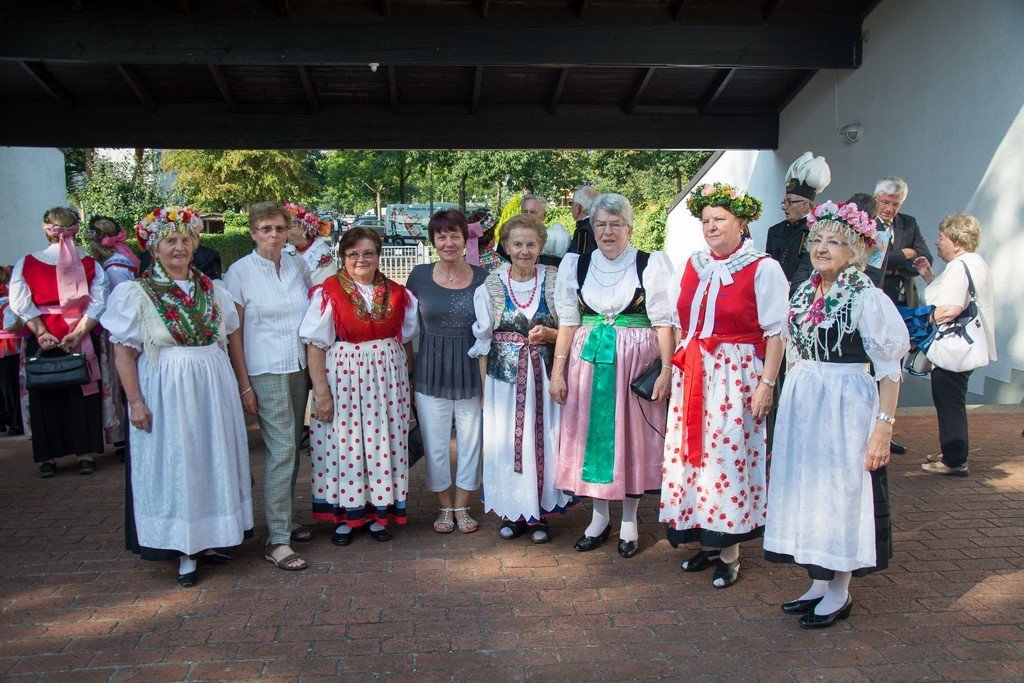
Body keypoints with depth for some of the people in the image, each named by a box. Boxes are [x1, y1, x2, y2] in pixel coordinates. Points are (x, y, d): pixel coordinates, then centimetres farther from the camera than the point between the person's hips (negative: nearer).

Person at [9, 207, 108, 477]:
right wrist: (78, 333, -14)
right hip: (84, 341, 0)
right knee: (83, 394, 9)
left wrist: (42, 334, -11)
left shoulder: (25, 264, -2)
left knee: (46, 397, 10)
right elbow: (97, 303, -11)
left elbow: (22, 304, -10)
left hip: (41, 342, 0)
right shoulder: (90, 265, -1)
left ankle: (48, 458, 16)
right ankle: (85, 454, 11)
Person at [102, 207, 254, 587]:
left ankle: (207, 541, 25)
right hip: (167, 394, -4)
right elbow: (124, 353, -6)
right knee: (174, 467, 2)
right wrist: (135, 401, -12)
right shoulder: (137, 293, -5)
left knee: (213, 463, 11)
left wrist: (235, 382, 7)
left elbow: (232, 336, 15)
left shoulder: (211, 290, 7)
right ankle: (184, 552, 13)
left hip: (213, 390, 5)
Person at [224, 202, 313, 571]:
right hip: (265, 372, -5)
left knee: (292, 447, 10)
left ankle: (283, 519, 26)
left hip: (300, 369, 5)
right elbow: (233, 333, -6)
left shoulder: (298, 266, 8)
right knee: (281, 449, -9)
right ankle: (277, 541, -2)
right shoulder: (240, 271, -5)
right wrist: (244, 384, -10)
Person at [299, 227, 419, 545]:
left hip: (388, 377, 3)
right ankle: (345, 515, 19)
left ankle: (378, 512, 21)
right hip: (343, 378, -3)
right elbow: (315, 346, -7)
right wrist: (321, 392, -11)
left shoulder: (397, 293, 6)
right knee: (344, 442, 3)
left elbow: (408, 340, 12)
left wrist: (409, 381, 6)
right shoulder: (328, 293, -5)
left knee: (383, 441, 7)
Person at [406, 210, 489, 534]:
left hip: (471, 370, 0)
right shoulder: (419, 276, 0)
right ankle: (445, 507, 28)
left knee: (470, 440, 8)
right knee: (435, 443, 8)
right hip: (430, 370, 0)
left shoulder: (481, 277, 0)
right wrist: (409, 367, 1)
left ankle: (462, 506, 27)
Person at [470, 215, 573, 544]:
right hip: (504, 377, 0)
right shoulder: (491, 286, 1)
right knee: (506, 441, 4)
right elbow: (483, 341, 5)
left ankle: (539, 512, 19)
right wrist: (483, 386, 3)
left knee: (542, 440, 3)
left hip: (544, 376, 0)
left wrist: (549, 333, -16)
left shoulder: (554, 280, 0)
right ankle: (512, 512, 20)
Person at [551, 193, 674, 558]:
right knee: (591, 435, 7)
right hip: (588, 362, 3)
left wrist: (666, 369, -13)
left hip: (635, 362, -2)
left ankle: (629, 520, 22)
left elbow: (664, 322, -5)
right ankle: (599, 517, 24)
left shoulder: (651, 264, -1)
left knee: (632, 436, 5)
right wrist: (557, 371, 1)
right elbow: (568, 322, 6)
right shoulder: (576, 265, 7)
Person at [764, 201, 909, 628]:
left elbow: (889, 370, -13)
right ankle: (819, 583, 27)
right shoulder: (804, 294, 8)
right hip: (801, 406, 7)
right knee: (807, 489, 12)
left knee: (841, 491, 3)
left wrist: (883, 427, -17)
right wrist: (791, 407, 14)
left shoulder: (867, 298, -12)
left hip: (846, 405, -7)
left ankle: (839, 593, 18)